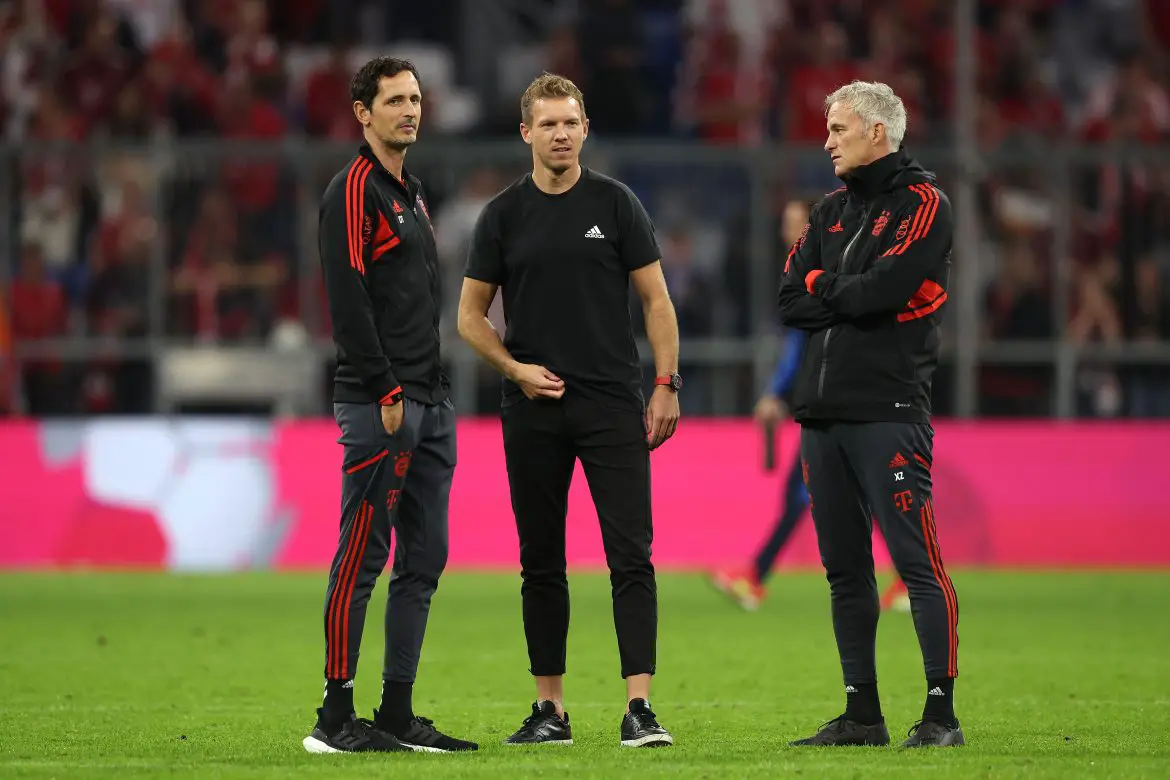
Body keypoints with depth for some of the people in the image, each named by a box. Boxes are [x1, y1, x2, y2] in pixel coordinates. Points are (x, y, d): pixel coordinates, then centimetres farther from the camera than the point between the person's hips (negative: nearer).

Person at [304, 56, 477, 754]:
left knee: (423, 560, 9)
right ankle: (336, 717, -6)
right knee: (362, 557, -8)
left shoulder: (412, 191, 20)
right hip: (379, 405, -9)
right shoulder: (354, 191, -9)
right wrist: (386, 393, -19)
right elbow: (347, 298, -16)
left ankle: (399, 714, 13)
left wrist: (435, 392, 17)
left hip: (429, 404, 9)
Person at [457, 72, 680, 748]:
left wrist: (667, 385, -5)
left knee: (631, 554, -9)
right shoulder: (504, 216, 6)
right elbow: (471, 314, 10)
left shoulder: (616, 204, 2)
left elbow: (656, 298, 3)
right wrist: (514, 368, -5)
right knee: (541, 562, 6)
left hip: (612, 406, -2)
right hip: (533, 409, 2)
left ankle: (640, 707, -12)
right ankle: (551, 709, 14)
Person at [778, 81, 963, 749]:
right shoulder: (831, 212, 19)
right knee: (845, 568, 9)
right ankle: (863, 715, 14)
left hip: (888, 411, -8)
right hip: (823, 411, 8)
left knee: (917, 562, -10)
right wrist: (856, 296, -5)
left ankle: (942, 714, -9)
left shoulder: (922, 204, -2)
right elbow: (791, 302, 10)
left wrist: (827, 290, 1)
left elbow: (886, 287, -17)